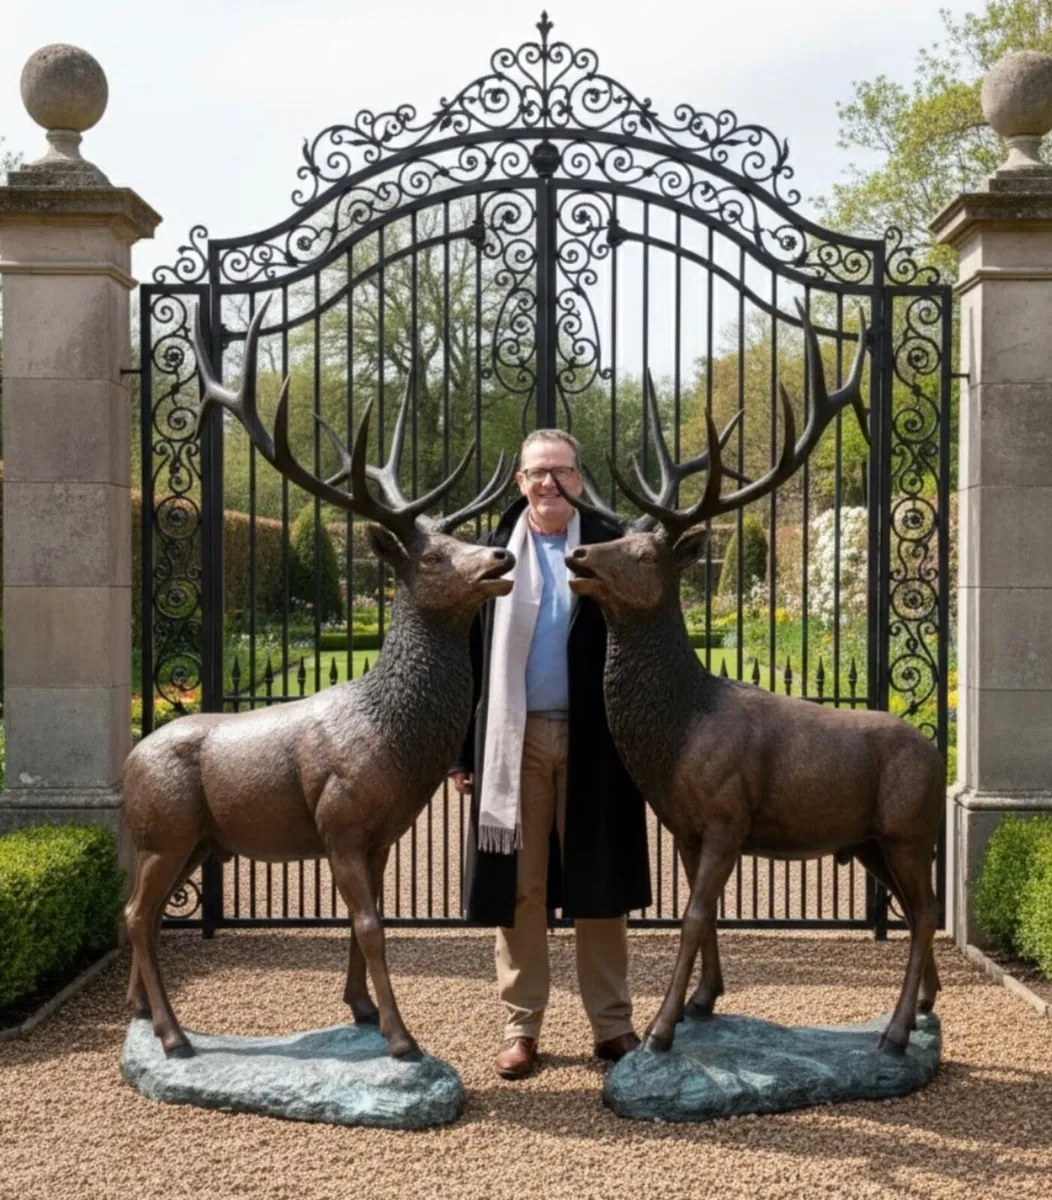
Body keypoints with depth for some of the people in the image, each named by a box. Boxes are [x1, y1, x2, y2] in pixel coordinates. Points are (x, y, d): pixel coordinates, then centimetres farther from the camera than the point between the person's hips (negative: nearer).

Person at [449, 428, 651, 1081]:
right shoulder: (493, 553, 5)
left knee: (599, 885, 7)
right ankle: (522, 1026, 17)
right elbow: (469, 653, 4)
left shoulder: (611, 549, 1)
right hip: (514, 739, 1)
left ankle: (613, 1022, 18)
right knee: (519, 887, 7)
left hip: (593, 739, -1)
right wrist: (462, 748, 0)